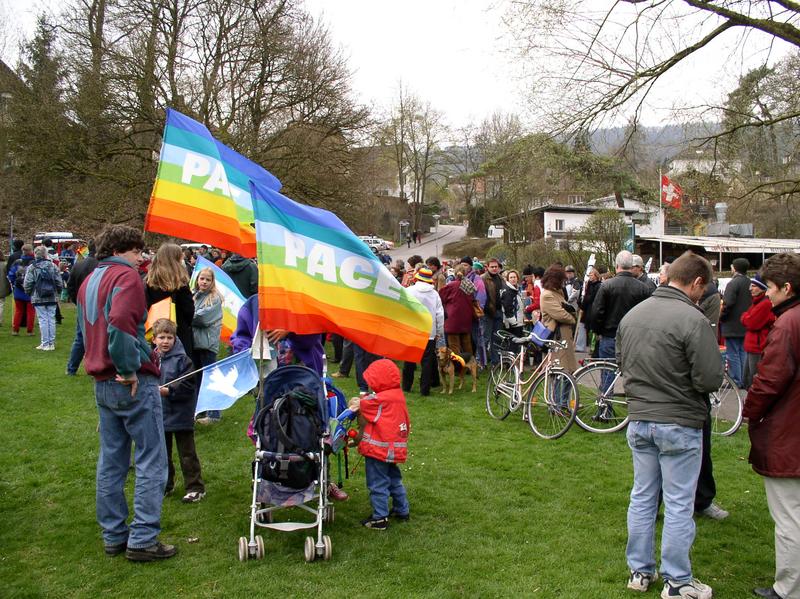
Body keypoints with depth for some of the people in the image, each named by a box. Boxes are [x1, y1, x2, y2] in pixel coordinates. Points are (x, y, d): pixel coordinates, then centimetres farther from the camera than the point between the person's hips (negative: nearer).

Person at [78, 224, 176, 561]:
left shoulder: (88, 282, 17)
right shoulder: (126, 276, -12)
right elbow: (120, 322, -28)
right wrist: (130, 369, -20)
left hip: (102, 384, 9)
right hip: (134, 383, -9)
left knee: (111, 461, 14)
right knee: (151, 461, -1)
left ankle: (113, 536, 23)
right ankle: (142, 540, 1)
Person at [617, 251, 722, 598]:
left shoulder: (631, 315, 2)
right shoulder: (693, 320, -19)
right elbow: (711, 380, -18)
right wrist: (683, 377, 2)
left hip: (638, 420, 6)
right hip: (679, 425, -6)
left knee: (642, 497, 16)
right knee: (678, 505, 6)